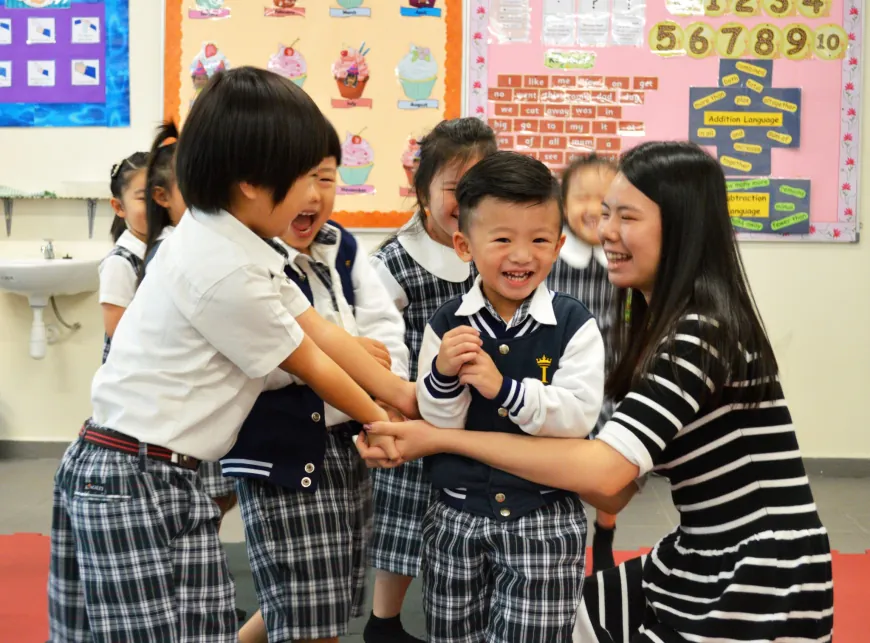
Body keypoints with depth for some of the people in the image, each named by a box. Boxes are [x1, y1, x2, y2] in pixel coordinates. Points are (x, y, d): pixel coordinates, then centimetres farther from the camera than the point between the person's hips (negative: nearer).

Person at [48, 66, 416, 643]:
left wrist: (408, 397, 10)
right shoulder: (225, 273, -22)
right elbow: (311, 365, -8)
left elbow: (322, 333, 8)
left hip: (125, 470, 9)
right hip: (139, 481, -9)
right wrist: (379, 422, 8)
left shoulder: (228, 241, 6)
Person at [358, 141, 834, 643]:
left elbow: (605, 472, -30)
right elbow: (618, 492, 2)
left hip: (760, 589, -8)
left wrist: (444, 437, -24)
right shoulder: (662, 324, 8)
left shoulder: (705, 331, -20)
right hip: (700, 566, 8)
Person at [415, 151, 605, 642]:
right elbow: (439, 427, -4)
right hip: (457, 516, 3)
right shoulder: (447, 326, -4)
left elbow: (581, 416, -18)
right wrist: (443, 376, -24)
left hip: (545, 520, -2)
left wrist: (503, 389, -28)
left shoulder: (575, 325, -9)